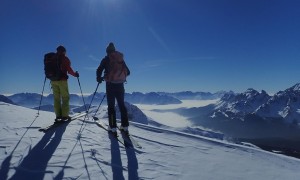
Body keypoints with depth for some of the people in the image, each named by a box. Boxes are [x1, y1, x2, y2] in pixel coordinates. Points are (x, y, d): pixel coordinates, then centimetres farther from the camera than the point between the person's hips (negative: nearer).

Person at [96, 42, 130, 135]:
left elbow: (99, 70, -5)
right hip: (120, 84, 3)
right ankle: (125, 126, 11)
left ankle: (113, 127, -1)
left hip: (110, 85, -3)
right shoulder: (121, 59, 11)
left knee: (111, 105, 4)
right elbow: (128, 72, 14)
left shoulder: (106, 59, 1)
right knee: (121, 105, 11)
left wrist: (99, 78, 14)